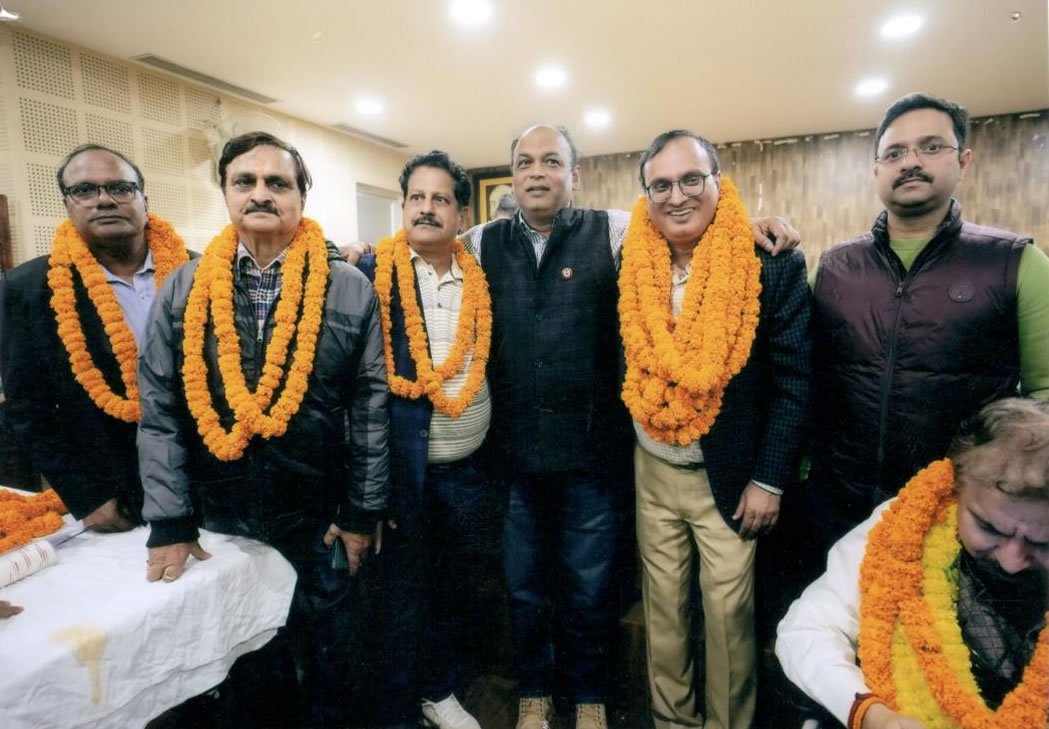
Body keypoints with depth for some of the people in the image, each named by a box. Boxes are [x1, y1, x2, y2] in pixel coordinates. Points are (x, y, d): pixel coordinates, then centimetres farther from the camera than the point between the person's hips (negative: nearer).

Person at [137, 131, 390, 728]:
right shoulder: (183, 291, -3)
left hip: (319, 516, -1)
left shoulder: (351, 291, -8)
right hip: (216, 518, 2)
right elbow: (159, 413, -2)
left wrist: (363, 511, -5)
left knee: (326, 650, 18)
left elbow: (371, 409, -6)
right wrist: (170, 521, -4)